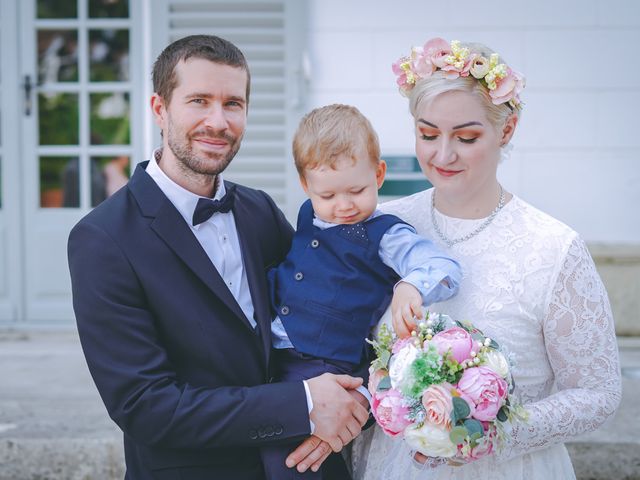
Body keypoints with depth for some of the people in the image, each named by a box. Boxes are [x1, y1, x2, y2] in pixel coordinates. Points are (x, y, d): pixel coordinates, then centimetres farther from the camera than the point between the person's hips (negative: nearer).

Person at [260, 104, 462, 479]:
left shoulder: (384, 235, -9)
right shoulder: (310, 216, 11)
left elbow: (444, 269, -21)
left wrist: (411, 287, -40)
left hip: (328, 365, -7)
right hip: (277, 356, 7)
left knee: (281, 450, -20)